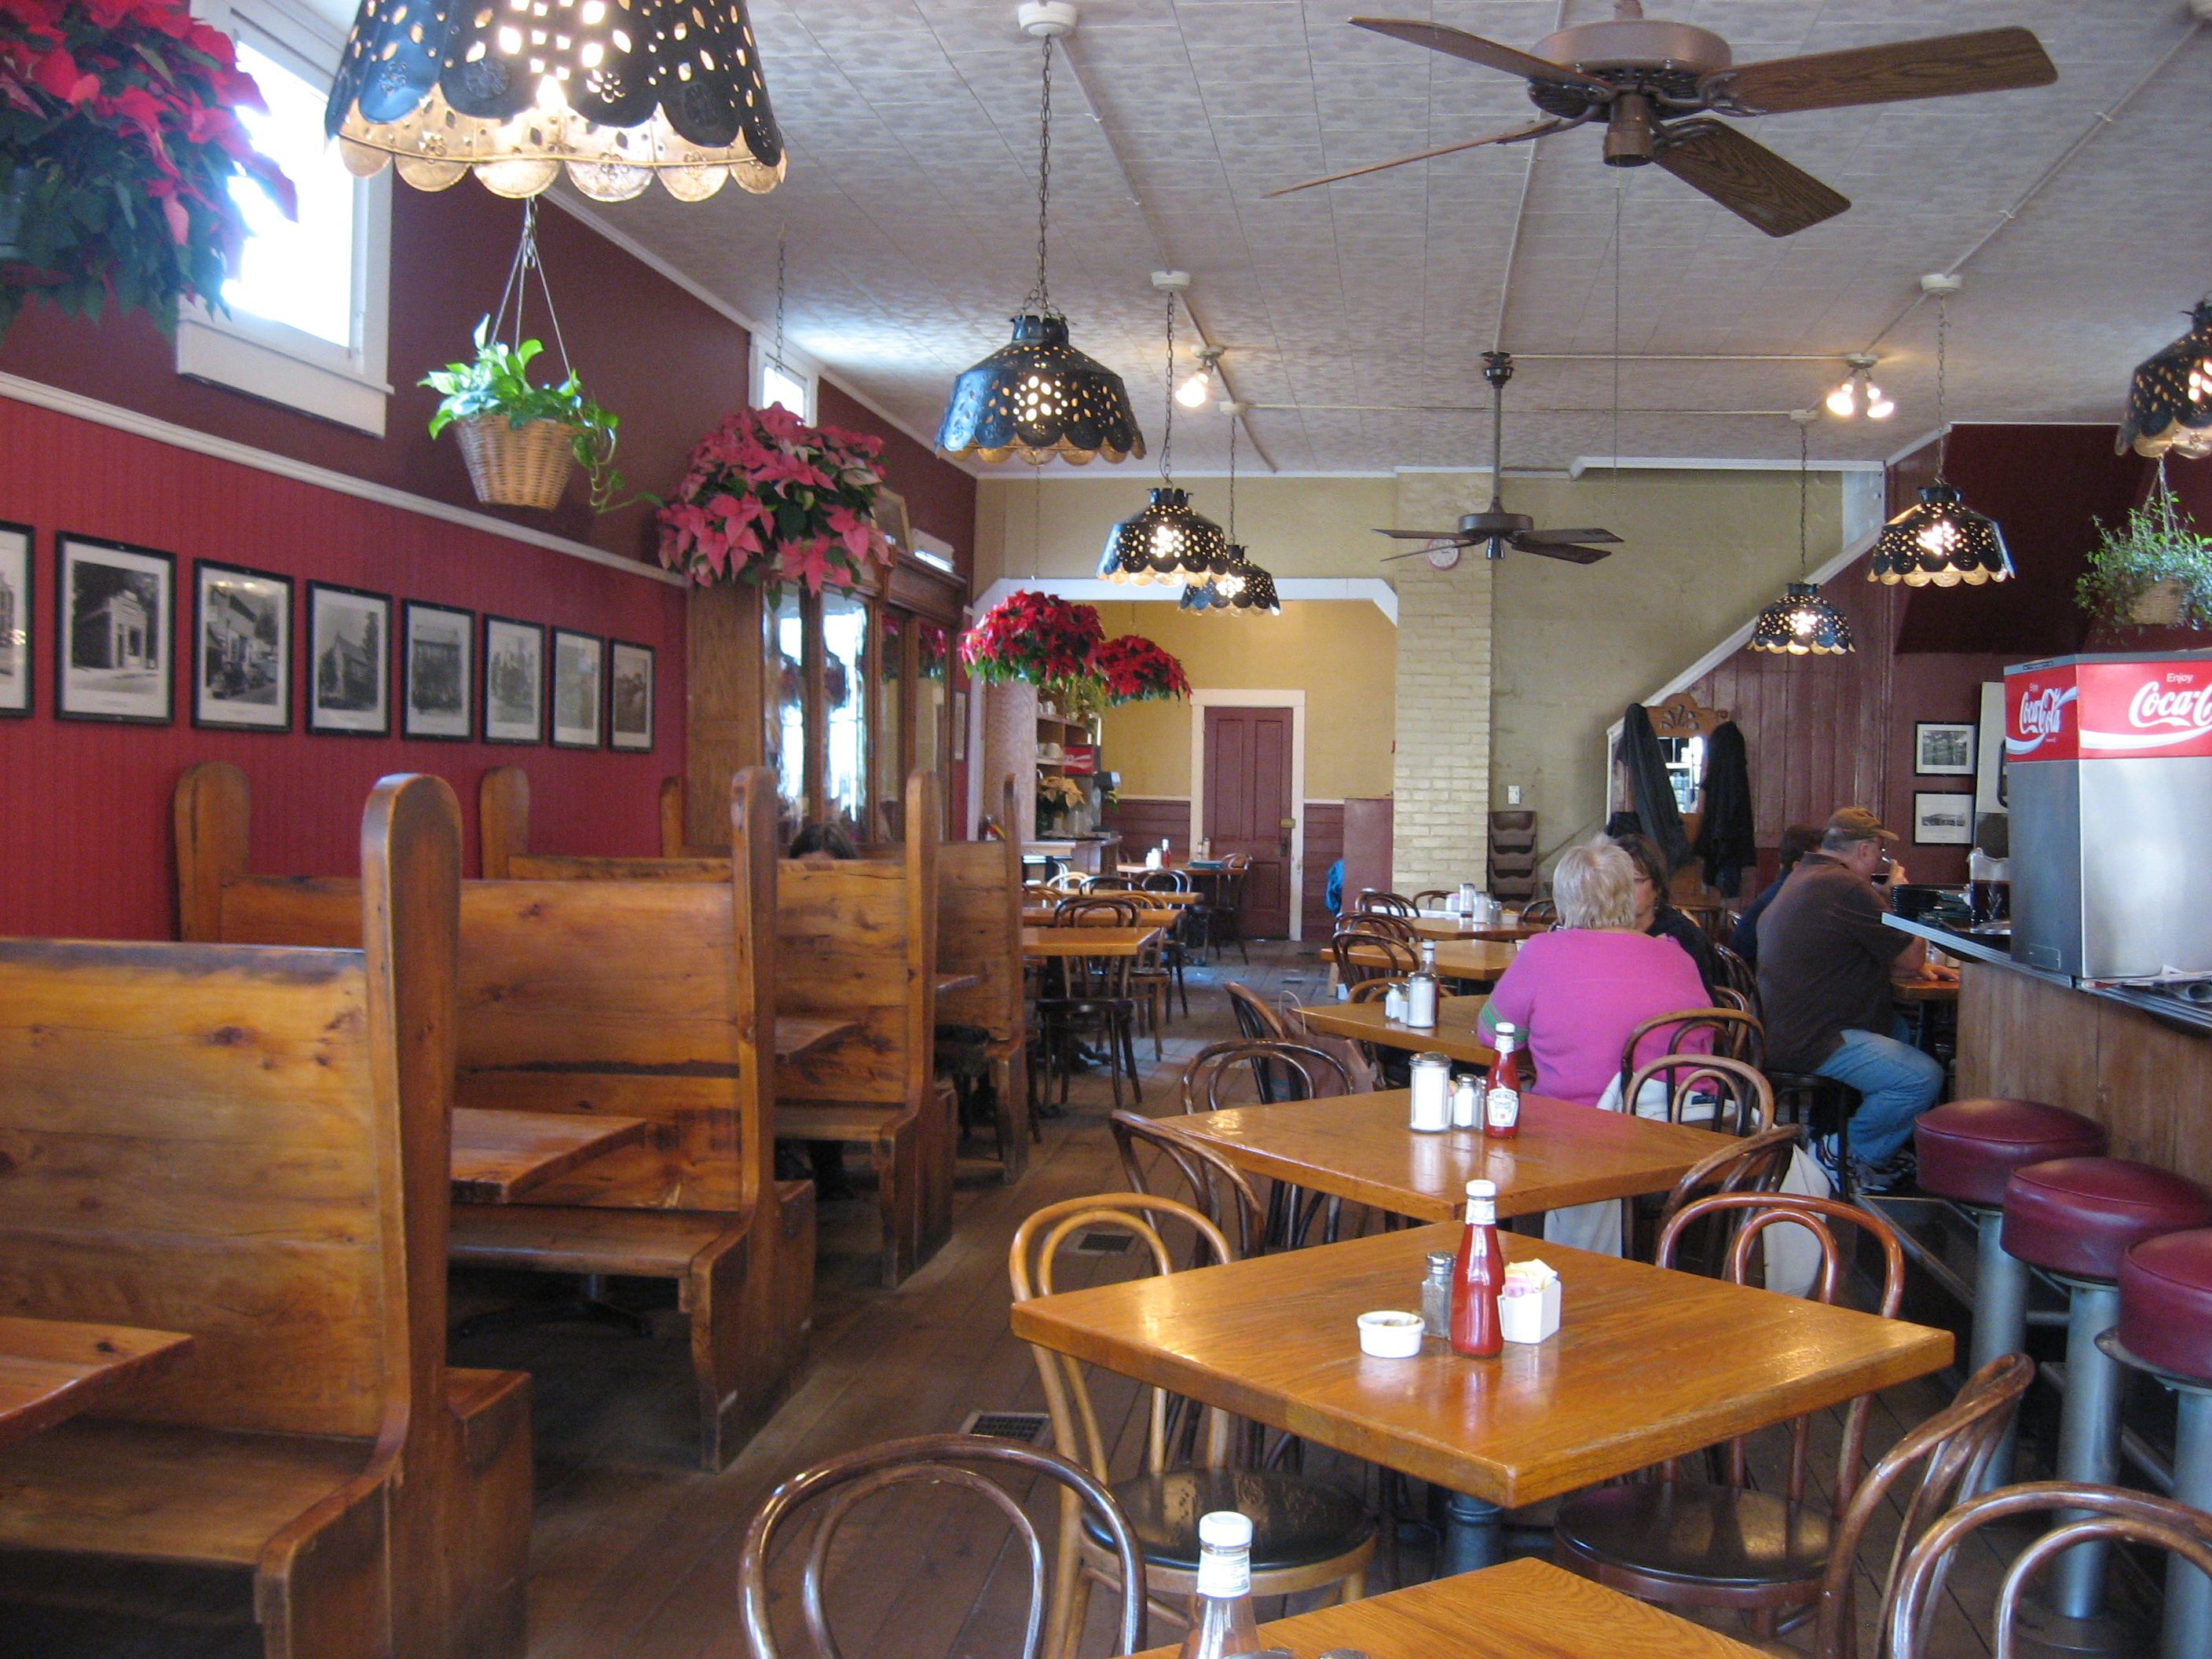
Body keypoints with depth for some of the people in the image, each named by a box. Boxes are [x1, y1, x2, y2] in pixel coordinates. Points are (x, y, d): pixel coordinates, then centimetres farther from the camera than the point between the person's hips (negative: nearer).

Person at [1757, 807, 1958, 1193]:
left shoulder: (1803, 879, 19)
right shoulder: (1847, 889, -16)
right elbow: (1910, 958, -8)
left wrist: (1917, 967, 15)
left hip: (1782, 1028, 12)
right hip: (1808, 1042, -12)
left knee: (1903, 1030, 24)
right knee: (1924, 1078, -19)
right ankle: (1844, 1153, -3)